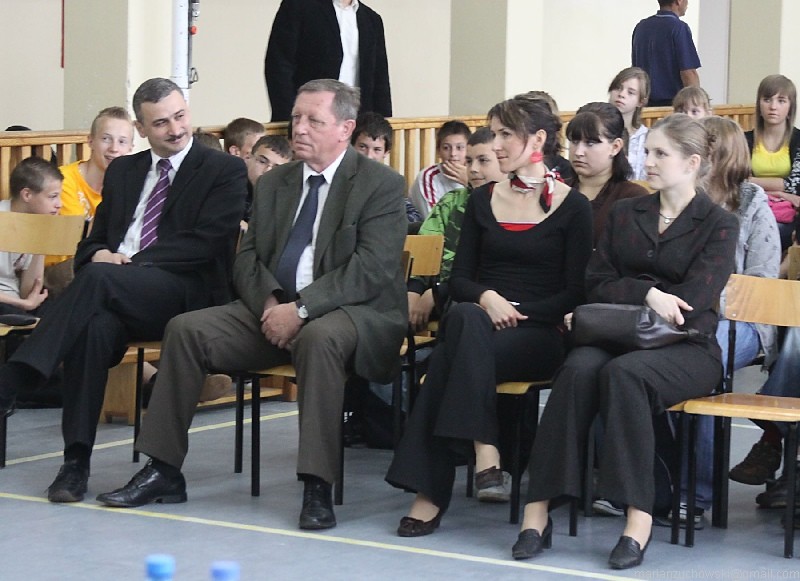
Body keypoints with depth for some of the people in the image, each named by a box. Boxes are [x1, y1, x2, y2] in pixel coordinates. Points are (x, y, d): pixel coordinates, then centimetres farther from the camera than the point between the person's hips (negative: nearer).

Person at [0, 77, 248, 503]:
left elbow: (205, 243, -6)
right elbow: (93, 241, 24)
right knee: (95, 327, -35)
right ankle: (76, 463, -35)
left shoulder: (224, 171, 7)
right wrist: (100, 254, -3)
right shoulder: (122, 171, 25)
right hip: (116, 293, 4)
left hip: (184, 294, -4)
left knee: (98, 278, -35)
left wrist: (130, 262, -14)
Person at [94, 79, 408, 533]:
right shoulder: (274, 184, 16)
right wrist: (269, 303, -10)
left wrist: (301, 309, -23)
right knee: (186, 329, -13)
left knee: (320, 337, -40)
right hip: (274, 309, 6)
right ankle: (164, 471, -7)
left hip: (354, 312, -6)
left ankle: (318, 488, -36)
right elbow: (248, 257, 13)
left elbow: (372, 269, -16)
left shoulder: (383, 185, -4)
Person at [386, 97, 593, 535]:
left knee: (452, 354, -33)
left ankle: (430, 492, -33)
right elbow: (459, 278, 12)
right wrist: (486, 298, -10)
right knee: (464, 318, -35)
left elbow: (574, 292, 0)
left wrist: (517, 313, -12)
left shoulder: (572, 207, 4)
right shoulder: (483, 200, 16)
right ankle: (483, 447, -42)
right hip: (477, 322, 3)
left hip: (538, 333, -3)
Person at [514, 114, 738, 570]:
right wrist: (647, 294, -11)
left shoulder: (719, 225, 5)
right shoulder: (624, 214, 19)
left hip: (686, 348, -3)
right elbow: (597, 284, 8)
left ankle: (639, 518, -37)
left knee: (624, 373, -37)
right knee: (578, 370, -32)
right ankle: (538, 511, -37)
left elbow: (691, 302, -7)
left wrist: (622, 300, -7)